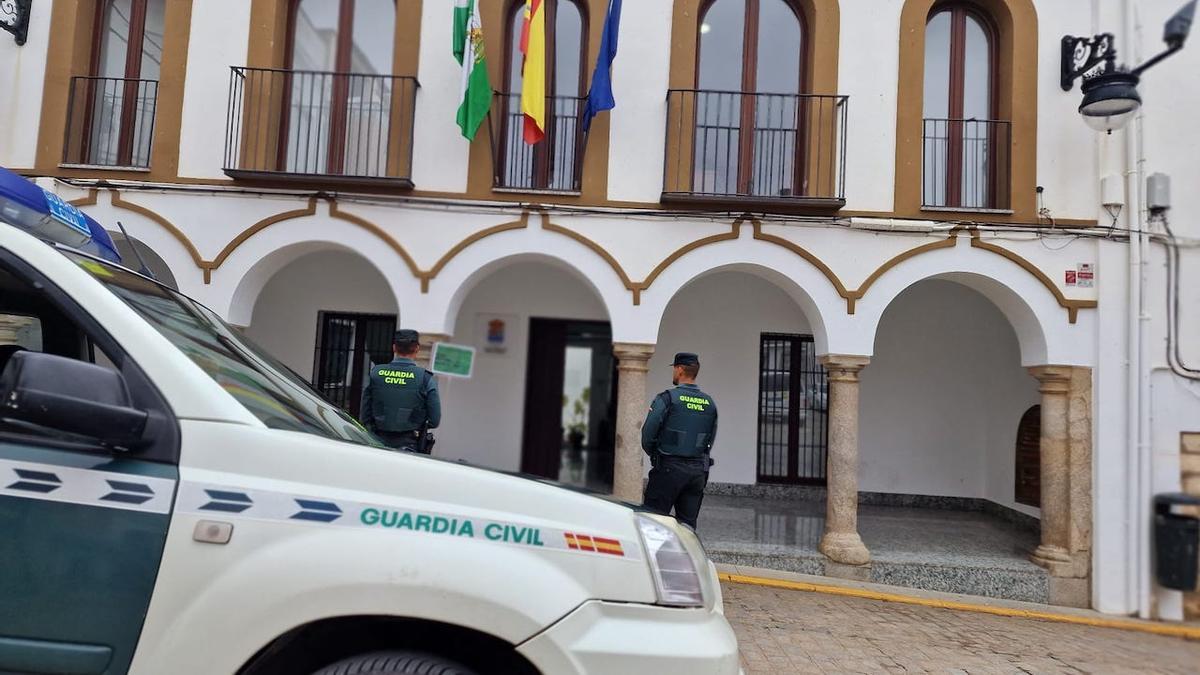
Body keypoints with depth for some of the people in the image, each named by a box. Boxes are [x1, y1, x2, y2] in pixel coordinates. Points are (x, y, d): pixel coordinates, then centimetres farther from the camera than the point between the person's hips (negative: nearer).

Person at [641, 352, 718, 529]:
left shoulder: (667, 398, -10)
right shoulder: (709, 403, 8)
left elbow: (648, 433, -8)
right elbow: (710, 441, 12)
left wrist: (654, 454, 9)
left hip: (669, 468, -5)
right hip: (698, 471, 5)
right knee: (688, 524, 11)